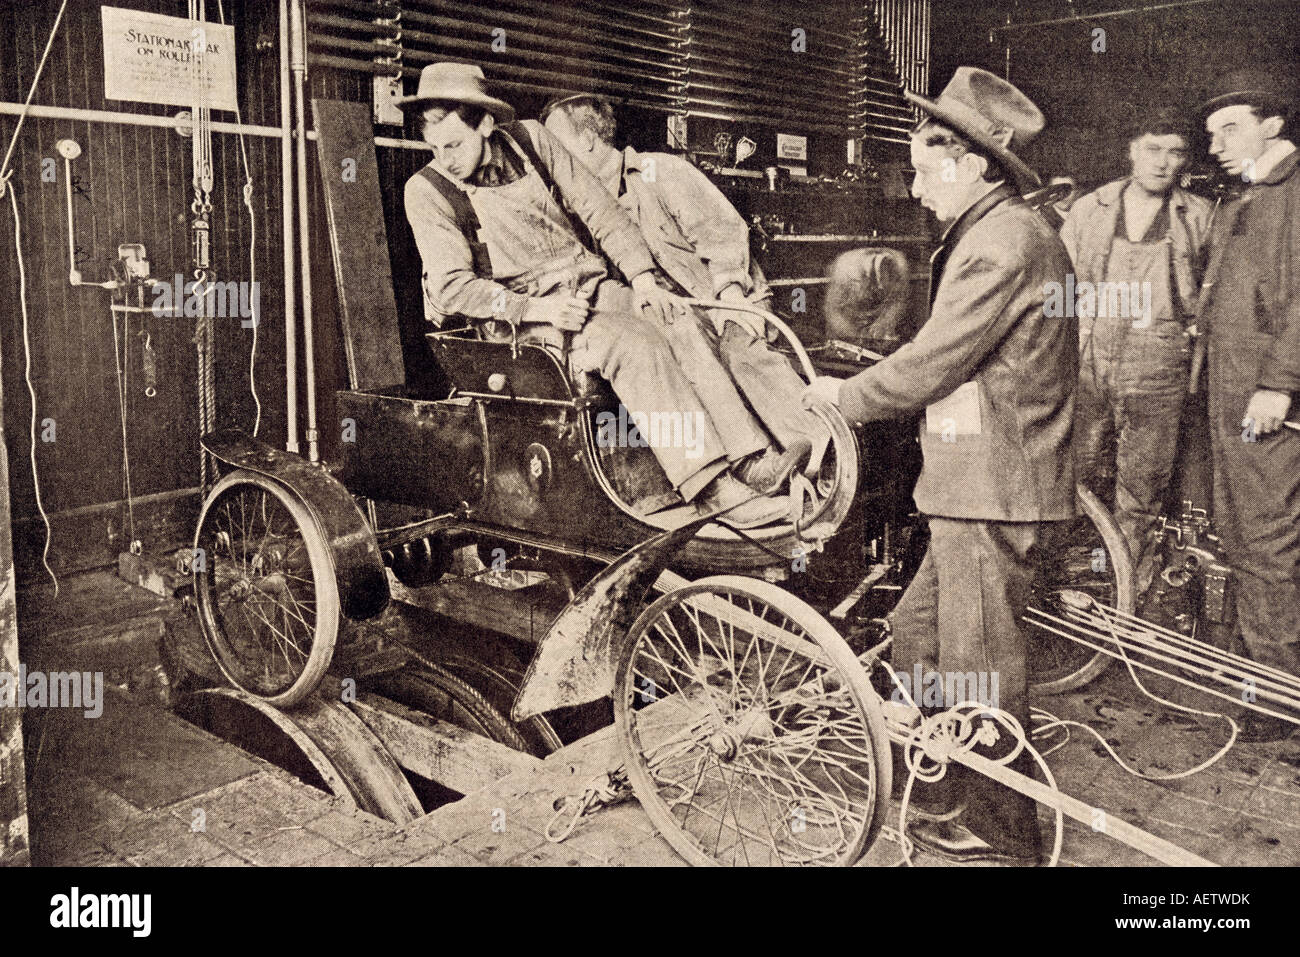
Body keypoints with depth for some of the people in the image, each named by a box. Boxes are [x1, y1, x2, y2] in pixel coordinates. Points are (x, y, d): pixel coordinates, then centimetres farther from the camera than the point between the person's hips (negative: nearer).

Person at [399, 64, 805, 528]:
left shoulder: (528, 139, 6)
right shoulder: (427, 190, -5)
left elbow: (598, 210, 8)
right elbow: (452, 285, -11)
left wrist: (643, 278, -1)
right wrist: (535, 307, -21)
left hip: (593, 287, 5)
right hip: (523, 315, -5)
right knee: (634, 341, -31)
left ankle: (755, 456, -26)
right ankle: (711, 487, -33)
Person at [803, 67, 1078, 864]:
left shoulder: (1001, 241, -16)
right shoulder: (1014, 232, 18)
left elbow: (929, 365, -16)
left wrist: (843, 395, -1)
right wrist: (863, 391, 14)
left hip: (993, 495, -10)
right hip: (981, 486, 10)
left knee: (980, 668, 2)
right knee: (918, 638, 16)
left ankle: (1002, 833, 19)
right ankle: (966, 797, 29)